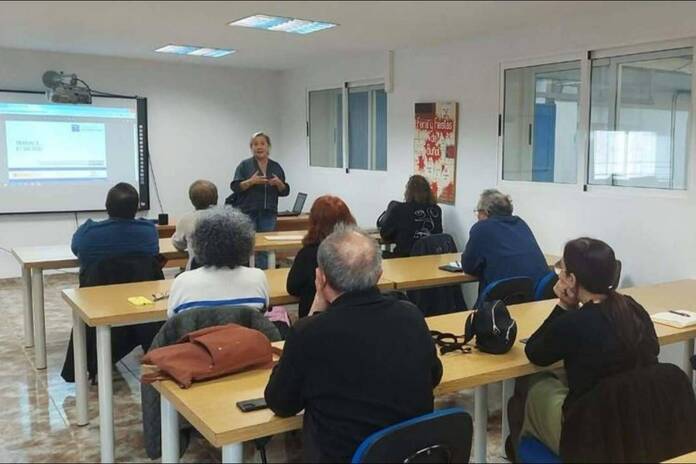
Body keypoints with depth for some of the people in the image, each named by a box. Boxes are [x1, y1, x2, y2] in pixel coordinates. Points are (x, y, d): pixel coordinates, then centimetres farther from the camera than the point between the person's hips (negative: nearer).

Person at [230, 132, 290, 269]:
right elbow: (235, 187, -7)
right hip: (247, 214, -3)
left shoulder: (276, 167, 10)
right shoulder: (245, 165, 0)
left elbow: (285, 191, 9)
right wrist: (251, 181, -21)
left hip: (268, 215, 3)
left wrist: (279, 183, -11)